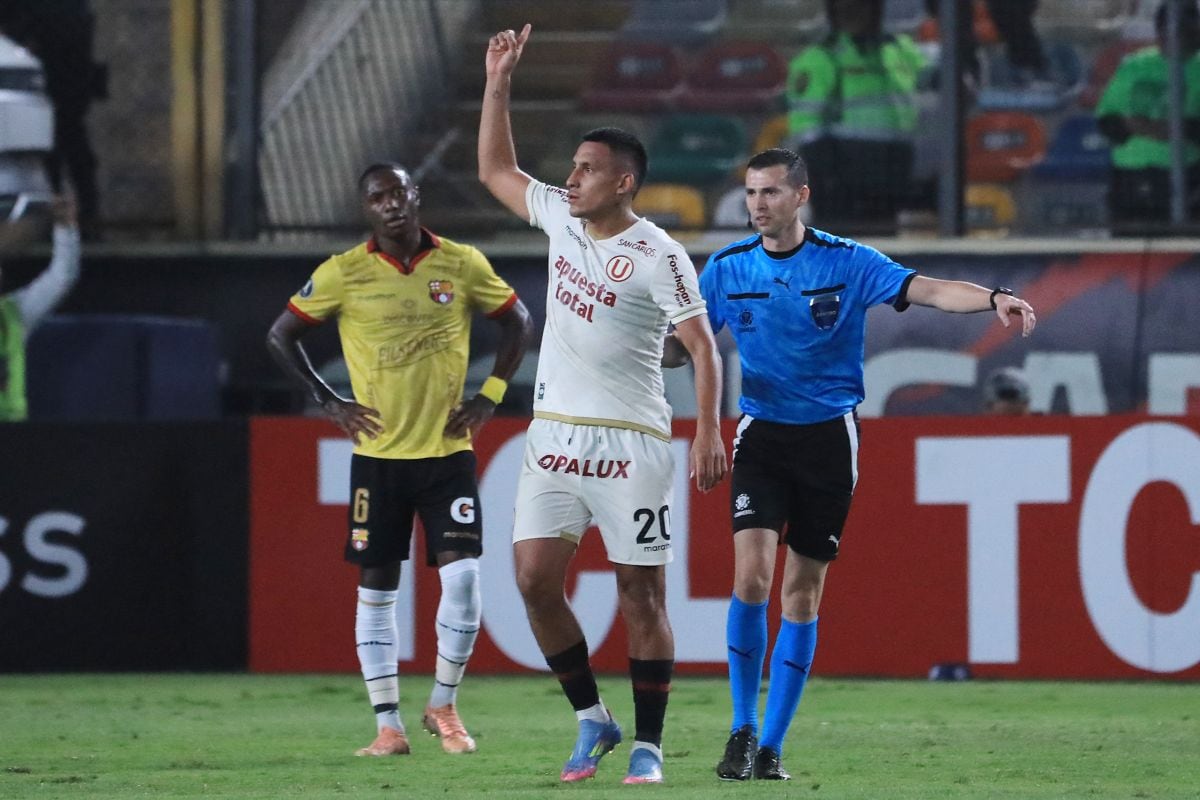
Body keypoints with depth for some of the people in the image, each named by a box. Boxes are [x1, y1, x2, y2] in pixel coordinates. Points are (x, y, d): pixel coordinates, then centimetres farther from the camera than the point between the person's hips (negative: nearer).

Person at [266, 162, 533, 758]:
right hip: (378, 456, 0)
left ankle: (443, 706, 8)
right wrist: (328, 402, -2)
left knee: (462, 575, -10)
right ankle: (387, 725, 8)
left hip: (448, 451, 0)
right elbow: (281, 336, 5)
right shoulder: (343, 274, -3)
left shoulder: (462, 264, 0)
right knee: (376, 588, 2)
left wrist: (489, 397, 4)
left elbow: (517, 322, 13)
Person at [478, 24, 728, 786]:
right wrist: (499, 83, 14)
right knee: (535, 579, -5)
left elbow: (703, 346, -9)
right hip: (555, 436, 6)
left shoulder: (660, 257, -10)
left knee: (641, 595, -2)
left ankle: (648, 745, 6)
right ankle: (592, 720, 10)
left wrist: (709, 431, -18)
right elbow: (496, 169, 22)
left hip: (631, 444, -6)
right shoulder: (561, 217, 8)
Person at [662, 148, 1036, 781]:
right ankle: (743, 730, -4)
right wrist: (645, 349, -17)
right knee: (751, 573, -17)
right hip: (761, 436, 0)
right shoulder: (727, 268, 2)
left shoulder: (847, 262, -5)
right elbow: (680, 346, 7)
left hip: (829, 437, 0)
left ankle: (771, 746, 10)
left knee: (803, 591, 2)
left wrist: (994, 298, -31)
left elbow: (927, 290, -14)